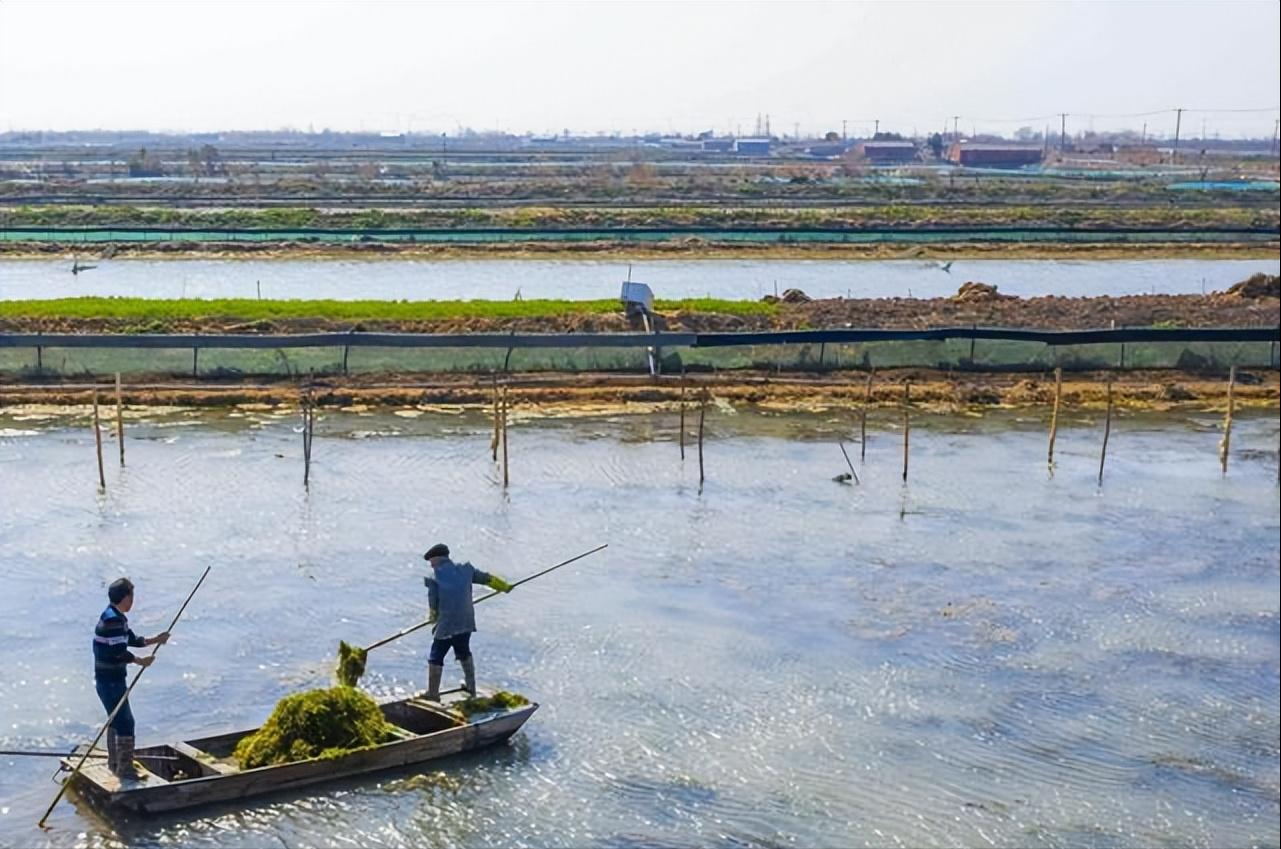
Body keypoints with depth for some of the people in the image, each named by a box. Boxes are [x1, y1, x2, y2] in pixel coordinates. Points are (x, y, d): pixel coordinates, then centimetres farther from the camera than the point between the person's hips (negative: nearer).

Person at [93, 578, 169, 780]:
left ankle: (114, 763, 30)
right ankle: (124, 767, -2)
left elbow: (131, 640, 20)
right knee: (125, 721, -7)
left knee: (116, 719, 19)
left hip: (111, 679, 11)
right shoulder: (112, 619, -21)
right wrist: (141, 661, -12)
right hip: (111, 681, -11)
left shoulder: (118, 617, 12)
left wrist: (155, 640, 13)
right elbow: (119, 651, -24)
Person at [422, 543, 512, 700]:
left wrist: (433, 617, 17)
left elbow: (433, 603, -4)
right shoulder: (465, 570, 6)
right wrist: (505, 586, 33)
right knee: (464, 652, 27)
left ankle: (433, 696, 1)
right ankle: (471, 687, 37)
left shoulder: (434, 577, -7)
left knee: (435, 658, 4)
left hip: (446, 625, -5)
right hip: (467, 622, 5)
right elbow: (487, 578, 17)